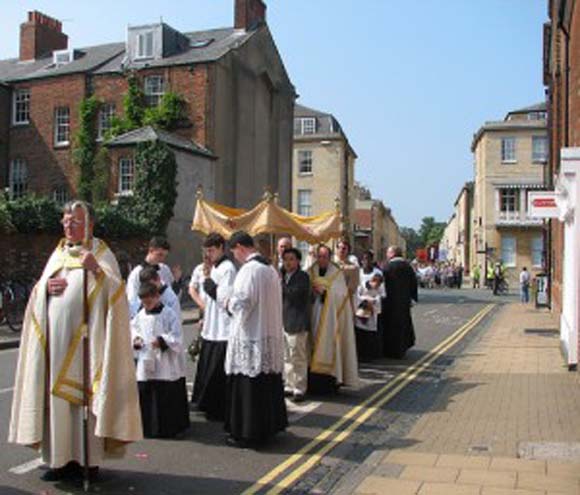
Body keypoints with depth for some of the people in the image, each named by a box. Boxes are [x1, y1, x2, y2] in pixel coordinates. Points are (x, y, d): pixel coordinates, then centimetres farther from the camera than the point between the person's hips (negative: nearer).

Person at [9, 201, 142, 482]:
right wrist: (45, 286, -3)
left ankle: (90, 457, 4)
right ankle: (63, 458, 14)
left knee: (85, 393, -5)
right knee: (58, 394, 6)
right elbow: (38, 292, 19)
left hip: (85, 338, -5)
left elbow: (115, 290, -11)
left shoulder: (101, 253, 2)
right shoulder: (58, 253, 18)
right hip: (57, 338, 5)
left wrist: (97, 270, -28)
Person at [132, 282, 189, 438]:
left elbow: (177, 338, -11)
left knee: (166, 399, 2)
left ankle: (168, 429, 15)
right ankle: (148, 428, 22)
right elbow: (133, 330, 19)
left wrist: (162, 341, -23)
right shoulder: (140, 315, 8)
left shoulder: (169, 314, -9)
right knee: (145, 396, 8)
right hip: (145, 365, 5)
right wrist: (135, 340, -1)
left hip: (166, 368, -5)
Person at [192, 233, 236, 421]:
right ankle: (209, 405, 29)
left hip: (223, 329, -9)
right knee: (207, 368, 16)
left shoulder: (228, 269, -14)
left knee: (217, 373, -2)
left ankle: (220, 411, 9)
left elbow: (223, 297, -20)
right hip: (211, 327, 9)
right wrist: (205, 318, 18)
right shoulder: (214, 268, 13)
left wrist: (209, 283, -13)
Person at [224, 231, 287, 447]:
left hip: (250, 337, -9)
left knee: (247, 387, 1)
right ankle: (269, 426, 26)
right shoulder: (270, 268, 10)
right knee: (268, 384, 15)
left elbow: (241, 303, -20)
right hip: (271, 335, 9)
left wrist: (230, 303, 2)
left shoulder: (249, 269, -17)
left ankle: (247, 433, 8)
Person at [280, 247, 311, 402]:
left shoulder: (303, 276, -5)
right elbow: (280, 296, 17)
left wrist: (280, 282, -13)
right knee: (286, 358, 12)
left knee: (298, 358, -3)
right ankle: (289, 386, 21)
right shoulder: (283, 276, 16)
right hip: (283, 322, 7)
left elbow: (294, 293, -19)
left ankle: (299, 389, 3)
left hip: (297, 323, -7)